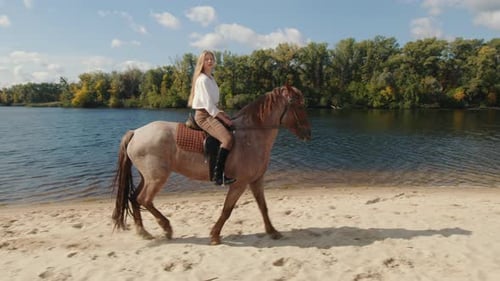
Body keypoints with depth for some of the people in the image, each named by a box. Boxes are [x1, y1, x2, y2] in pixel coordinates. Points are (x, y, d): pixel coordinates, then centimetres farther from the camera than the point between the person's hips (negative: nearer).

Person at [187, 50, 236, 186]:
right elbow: (208, 104, -18)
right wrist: (224, 119, -17)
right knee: (228, 138, -29)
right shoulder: (202, 79, -11)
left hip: (212, 113, 10)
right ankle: (218, 175, -27)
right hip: (204, 115, -10)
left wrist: (223, 114, 7)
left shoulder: (211, 78, 18)